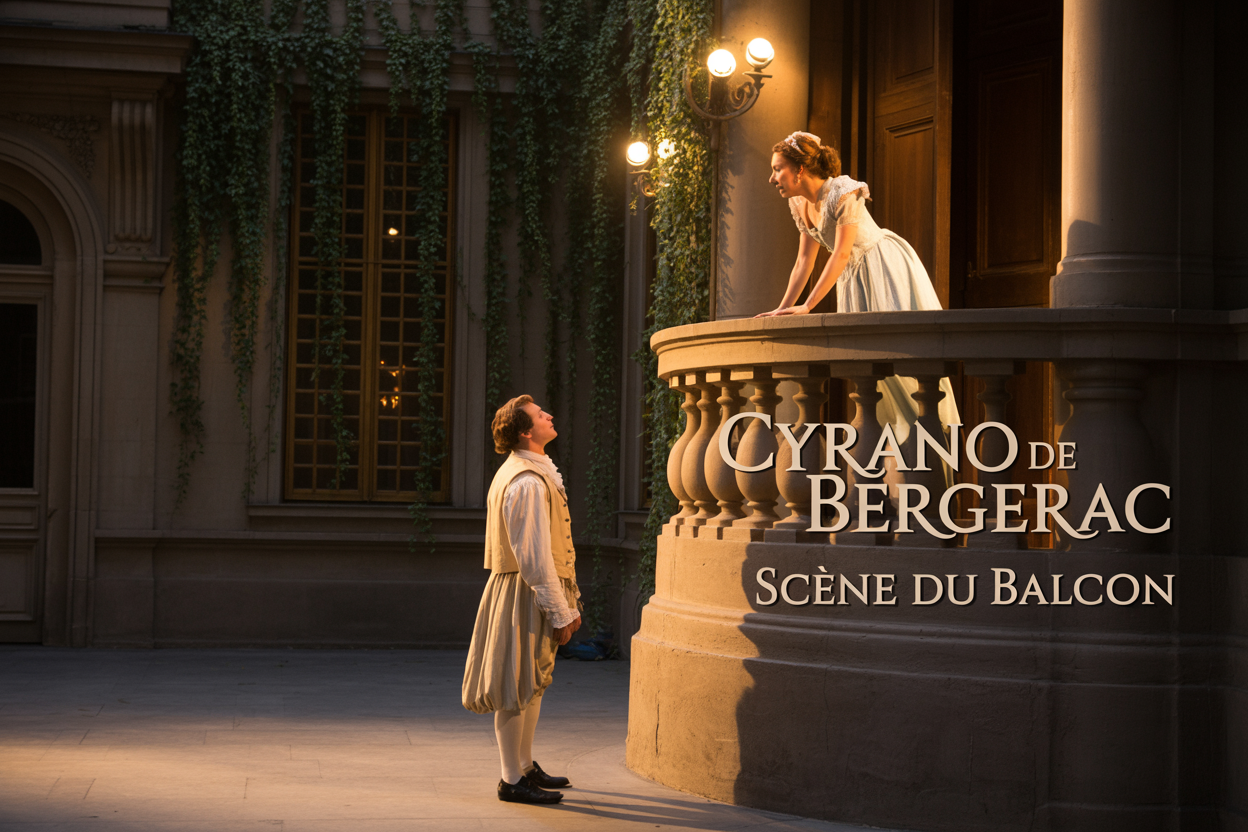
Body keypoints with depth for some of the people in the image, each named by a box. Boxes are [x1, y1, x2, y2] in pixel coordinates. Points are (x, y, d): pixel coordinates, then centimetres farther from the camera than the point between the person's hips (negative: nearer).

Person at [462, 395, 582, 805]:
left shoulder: (538, 474, 14)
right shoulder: (527, 483, -20)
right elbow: (534, 555, -22)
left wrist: (569, 604, 18)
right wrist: (559, 613, -19)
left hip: (540, 590, 11)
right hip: (527, 593, -11)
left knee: (532, 683, 19)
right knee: (519, 686, -2)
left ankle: (524, 767, 32)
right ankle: (513, 780, 6)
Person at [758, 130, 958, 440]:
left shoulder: (844, 194, -24)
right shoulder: (799, 204, 0)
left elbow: (841, 254, -27)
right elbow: (804, 260, 3)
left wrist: (807, 306, -29)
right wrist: (783, 308, -4)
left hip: (887, 267, -8)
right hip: (852, 277, 8)